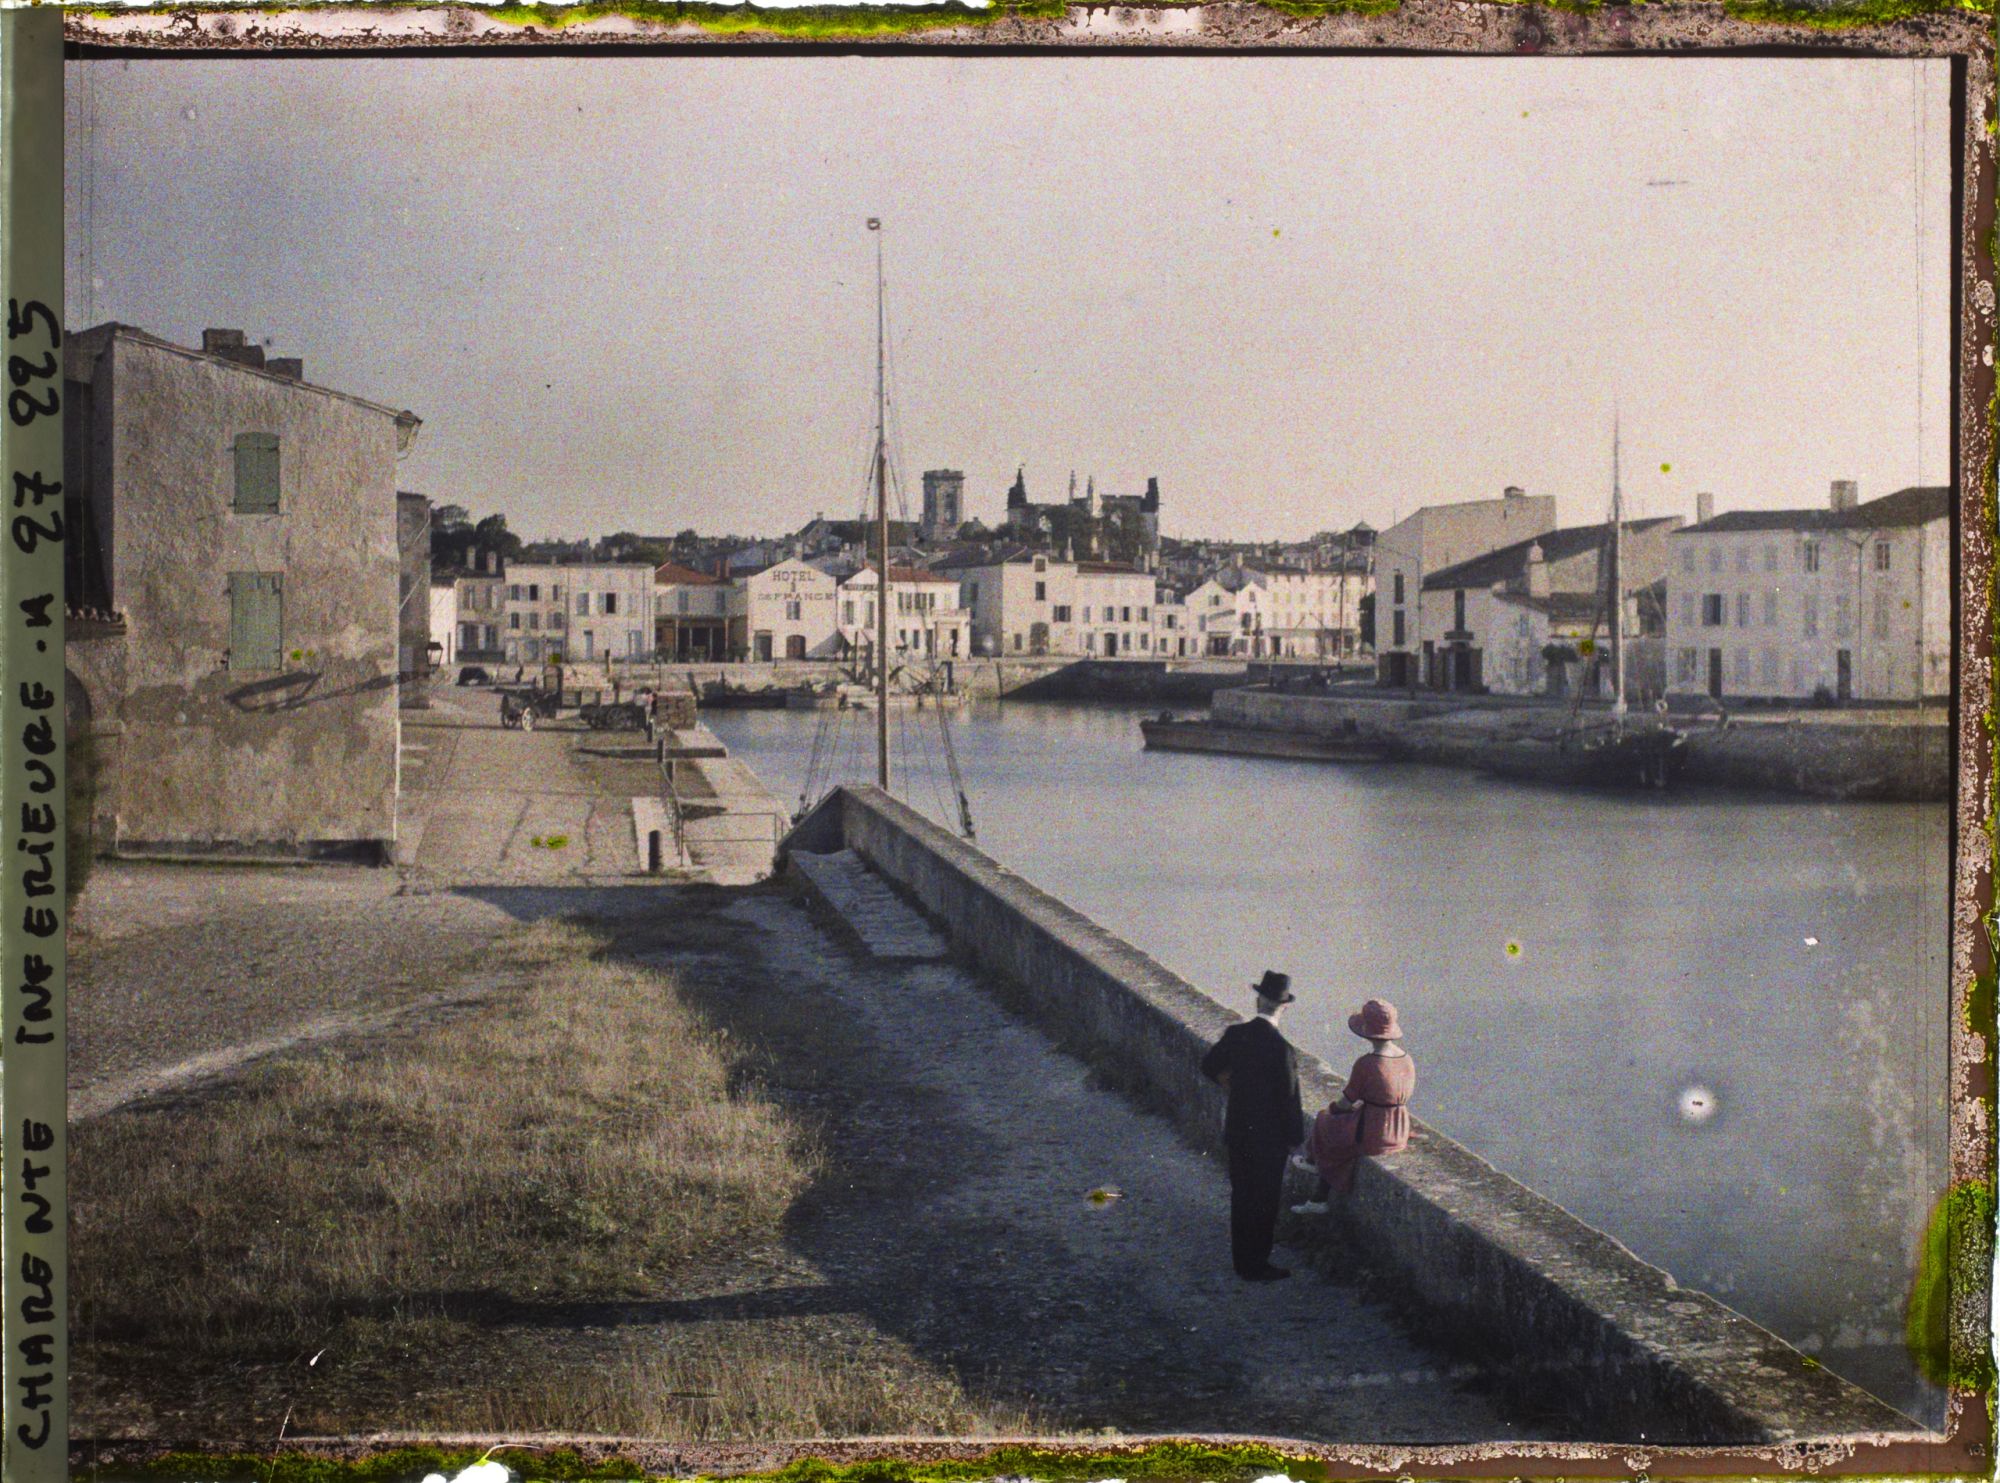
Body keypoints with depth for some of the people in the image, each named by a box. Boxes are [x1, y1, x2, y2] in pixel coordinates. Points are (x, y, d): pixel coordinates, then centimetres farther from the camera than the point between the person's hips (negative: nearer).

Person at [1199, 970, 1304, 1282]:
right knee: (1265, 1201, 9)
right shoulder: (1281, 1048, -25)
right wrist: (1294, 1136, -5)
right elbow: (1288, 1097, -19)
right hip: (1269, 1138, -6)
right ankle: (1256, 1265, 18)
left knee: (1241, 1195, 18)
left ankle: (1241, 1260, 31)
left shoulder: (1235, 1034, -7)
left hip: (1237, 1130, 6)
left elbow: (1209, 1066, 9)